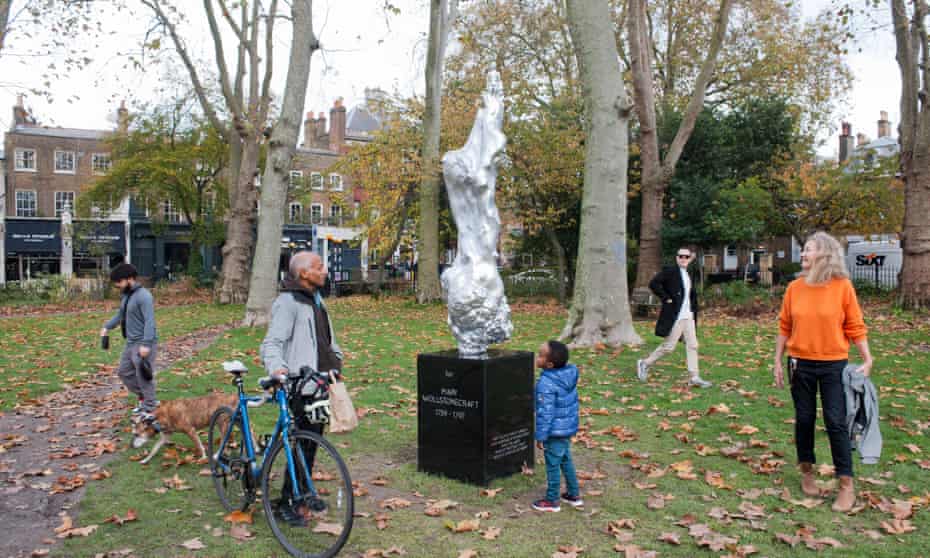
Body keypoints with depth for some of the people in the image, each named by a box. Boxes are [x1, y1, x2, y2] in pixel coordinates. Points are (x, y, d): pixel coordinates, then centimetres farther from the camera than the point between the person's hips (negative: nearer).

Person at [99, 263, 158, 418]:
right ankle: (143, 398, 30)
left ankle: (150, 410, 4)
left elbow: (149, 322, -24)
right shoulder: (125, 295, 12)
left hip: (143, 344, -10)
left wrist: (146, 344, -29)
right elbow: (120, 315, 28)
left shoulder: (143, 296, -18)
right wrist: (107, 327, 16)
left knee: (144, 377, -6)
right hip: (131, 343, 10)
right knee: (124, 371, 16)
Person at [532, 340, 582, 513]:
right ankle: (574, 494, 35)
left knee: (552, 465, 7)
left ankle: (552, 501, 21)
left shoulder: (546, 384, -27)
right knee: (566, 461, 23)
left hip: (555, 432, -8)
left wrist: (540, 437, -14)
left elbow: (545, 413, -23)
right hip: (569, 428, 8)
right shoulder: (570, 374, -3)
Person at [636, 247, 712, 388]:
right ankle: (645, 363, 15)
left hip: (688, 316, 8)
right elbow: (653, 283, -20)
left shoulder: (687, 274, 15)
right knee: (669, 346, -2)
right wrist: (666, 299, -17)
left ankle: (694, 377, 7)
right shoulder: (669, 270, -9)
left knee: (692, 345, 3)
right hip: (674, 316, -8)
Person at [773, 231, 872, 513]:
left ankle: (847, 486, 9)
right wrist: (778, 362, 4)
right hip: (801, 364, 3)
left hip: (833, 365, -2)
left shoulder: (843, 286, -7)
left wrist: (867, 359, -8)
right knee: (804, 419, 11)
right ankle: (807, 472, 28)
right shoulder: (795, 287, 0)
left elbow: (855, 326, -3)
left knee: (836, 422, -2)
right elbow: (784, 327, 5)